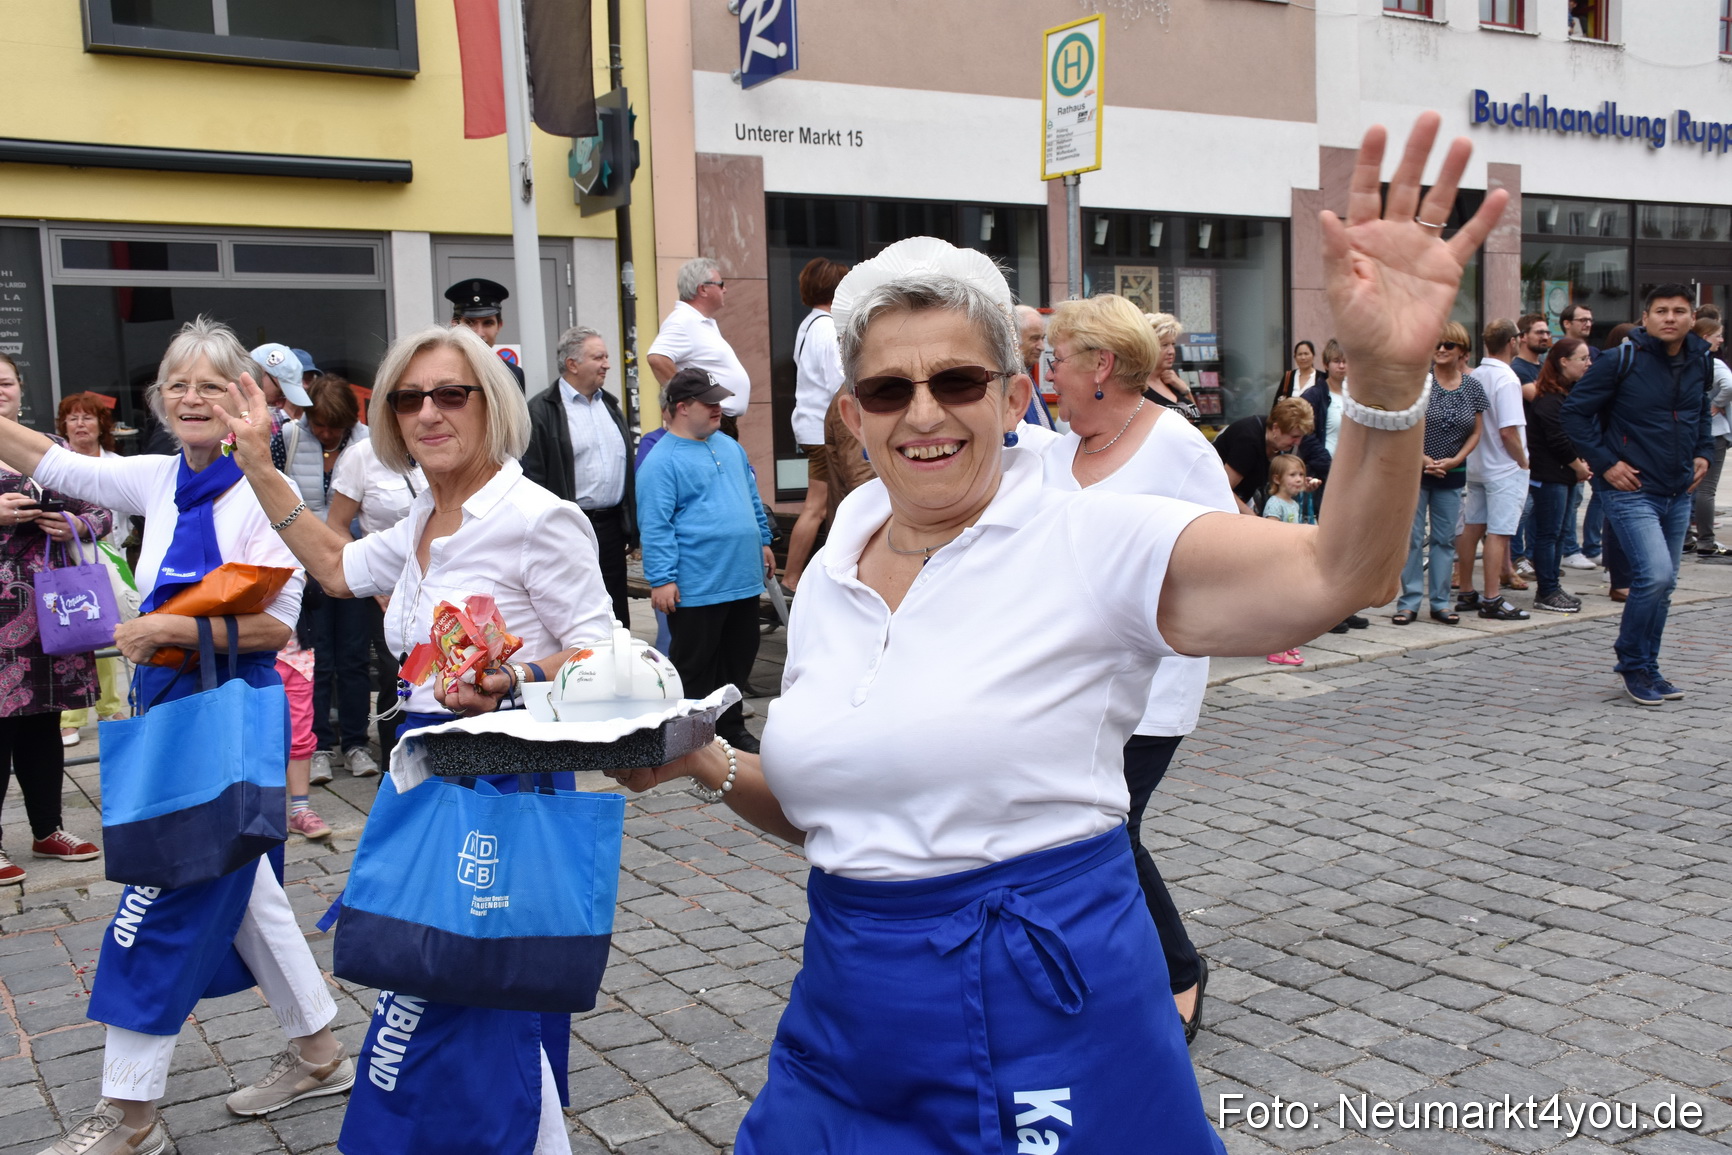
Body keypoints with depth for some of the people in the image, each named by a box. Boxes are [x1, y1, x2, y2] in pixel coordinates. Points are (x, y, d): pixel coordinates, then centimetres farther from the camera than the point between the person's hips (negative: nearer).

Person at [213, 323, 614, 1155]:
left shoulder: (536, 518, -15)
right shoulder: (422, 525, 9)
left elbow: (599, 652, -14)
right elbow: (338, 569, 27)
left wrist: (514, 683, -32)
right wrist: (260, 468, 22)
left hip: (503, 776, -8)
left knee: (481, 1001, -3)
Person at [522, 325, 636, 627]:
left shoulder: (611, 405, 16)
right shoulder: (541, 410, -7)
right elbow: (533, 477, -11)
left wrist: (631, 527, 15)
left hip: (611, 526, 7)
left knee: (617, 611, 12)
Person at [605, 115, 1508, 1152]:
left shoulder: (1087, 544, -11)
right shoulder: (830, 578, 5)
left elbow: (1338, 572, -25)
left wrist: (1390, 376, -40)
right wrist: (703, 764, 0)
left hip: (1043, 1016, -5)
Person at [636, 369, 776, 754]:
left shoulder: (730, 447, 13)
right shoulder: (662, 461, -11)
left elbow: (752, 499, 24)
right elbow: (654, 526, -15)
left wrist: (763, 541, 23)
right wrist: (661, 579, -19)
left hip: (744, 579, 8)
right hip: (697, 588, -7)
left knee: (739, 658, 17)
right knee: (694, 667, 3)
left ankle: (731, 725, 31)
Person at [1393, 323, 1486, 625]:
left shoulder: (1472, 386, 2)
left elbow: (1475, 432, 7)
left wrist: (1455, 459, -8)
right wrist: (1421, 458, -15)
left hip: (1451, 473, 3)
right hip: (1415, 470, -3)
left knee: (1445, 538, 9)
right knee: (1412, 537, -1)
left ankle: (1440, 602, 16)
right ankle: (1409, 601, 6)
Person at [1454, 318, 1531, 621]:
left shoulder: (1475, 377, 4)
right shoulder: (1506, 379, -17)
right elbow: (1509, 431, -21)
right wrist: (1523, 462, -7)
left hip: (1477, 466, 7)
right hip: (1505, 469, -7)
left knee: (1472, 527, 11)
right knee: (1498, 533, -4)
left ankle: (1466, 593, 19)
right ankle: (1491, 600, -2)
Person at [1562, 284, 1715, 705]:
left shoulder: (1701, 362, 7)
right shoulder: (1623, 359, -11)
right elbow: (1575, 410, -8)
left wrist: (1703, 453, 11)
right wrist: (1605, 462, -12)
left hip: (1679, 494, 6)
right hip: (1631, 490, -6)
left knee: (1662, 584, 11)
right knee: (1654, 576, -18)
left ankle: (1647, 669, 25)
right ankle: (1632, 663, 2)